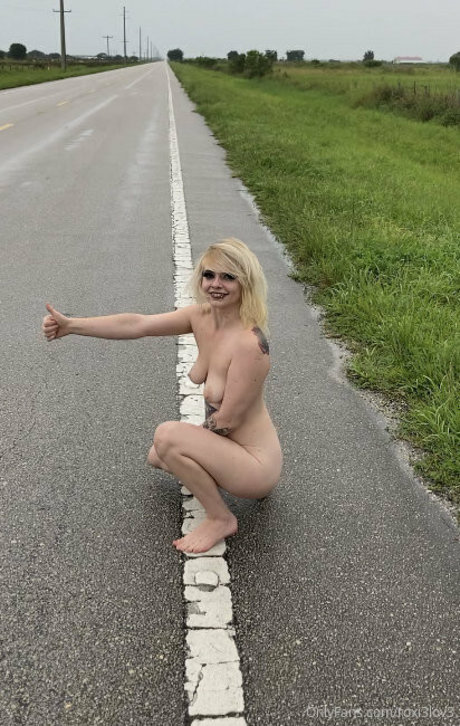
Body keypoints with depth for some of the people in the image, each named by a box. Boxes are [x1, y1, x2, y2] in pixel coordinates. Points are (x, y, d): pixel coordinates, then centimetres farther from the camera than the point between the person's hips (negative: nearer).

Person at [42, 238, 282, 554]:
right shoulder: (202, 317, -7)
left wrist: (189, 437, -5)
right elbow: (137, 324, -12)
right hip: (229, 442, 9)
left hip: (257, 462, -9)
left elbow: (226, 420, -24)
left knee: (168, 436, -25)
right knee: (158, 456, 25)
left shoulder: (250, 343, -30)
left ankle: (221, 519, -5)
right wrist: (71, 325, -21)